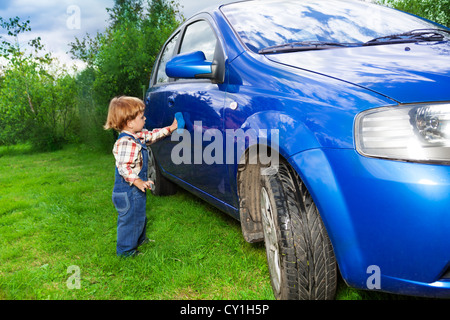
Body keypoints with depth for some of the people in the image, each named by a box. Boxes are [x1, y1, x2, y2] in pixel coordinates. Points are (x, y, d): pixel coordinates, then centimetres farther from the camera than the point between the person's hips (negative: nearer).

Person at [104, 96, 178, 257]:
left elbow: (152, 135, 22)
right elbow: (124, 167, -32)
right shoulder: (126, 142, -28)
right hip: (128, 191, -11)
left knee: (139, 216, 27)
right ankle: (125, 250, 22)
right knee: (131, 219, 5)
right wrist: (138, 182, -32)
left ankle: (139, 239, 48)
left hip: (135, 190, 11)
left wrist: (170, 129, 20)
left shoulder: (138, 136, 5)